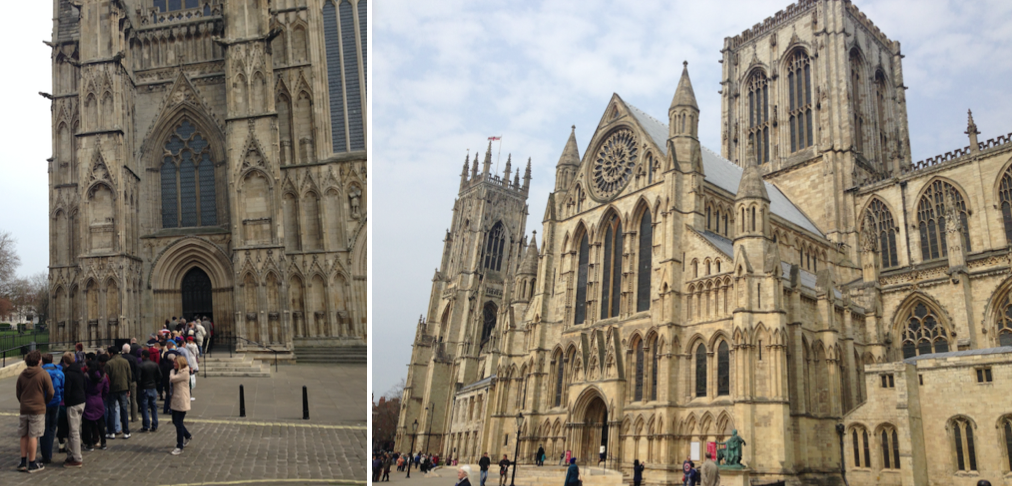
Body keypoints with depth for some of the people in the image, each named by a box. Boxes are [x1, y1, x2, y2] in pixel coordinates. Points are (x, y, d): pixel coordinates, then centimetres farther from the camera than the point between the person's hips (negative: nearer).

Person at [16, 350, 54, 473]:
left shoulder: (22, 375, 5)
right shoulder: (43, 374, -9)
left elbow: (17, 392, 11)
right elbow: (51, 392, -8)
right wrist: (45, 402, 10)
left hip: (24, 409, 5)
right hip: (38, 409, -5)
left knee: (24, 436, 13)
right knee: (33, 436, -1)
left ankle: (23, 462, 18)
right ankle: (32, 464, 3)